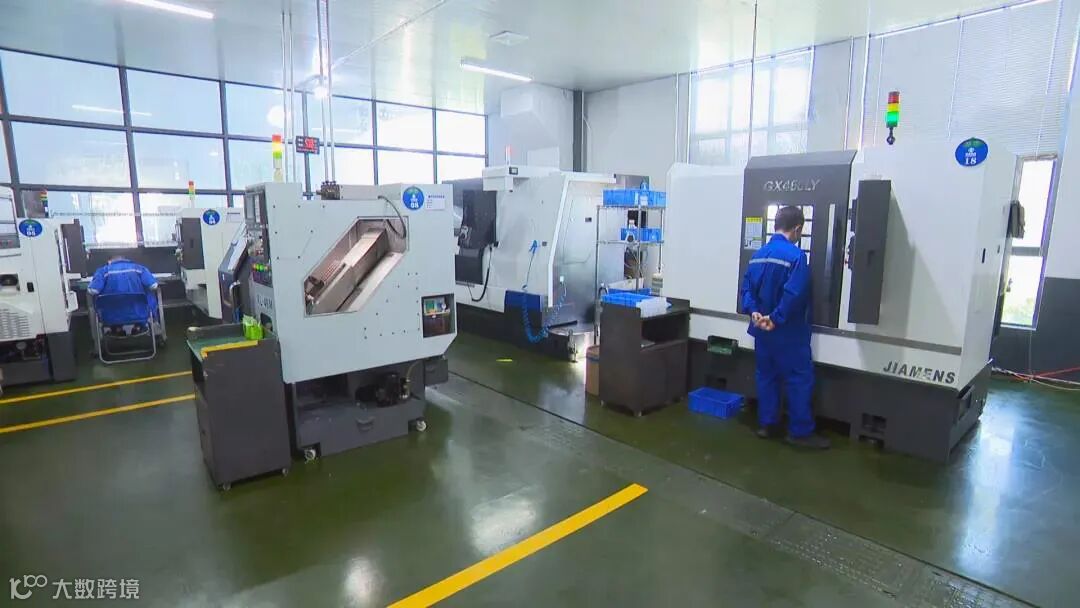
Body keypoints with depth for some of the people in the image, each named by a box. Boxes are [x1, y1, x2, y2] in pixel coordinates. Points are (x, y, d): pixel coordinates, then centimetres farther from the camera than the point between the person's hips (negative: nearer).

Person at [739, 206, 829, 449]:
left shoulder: (758, 254, 7)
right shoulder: (795, 254, -17)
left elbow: (746, 287, 2)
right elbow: (794, 293, -27)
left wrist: (754, 312, -7)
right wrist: (777, 319, -20)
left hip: (762, 329, 7)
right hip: (788, 331, -7)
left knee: (766, 375, 14)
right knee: (799, 379, 4)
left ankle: (767, 425, 22)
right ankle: (801, 432, 11)